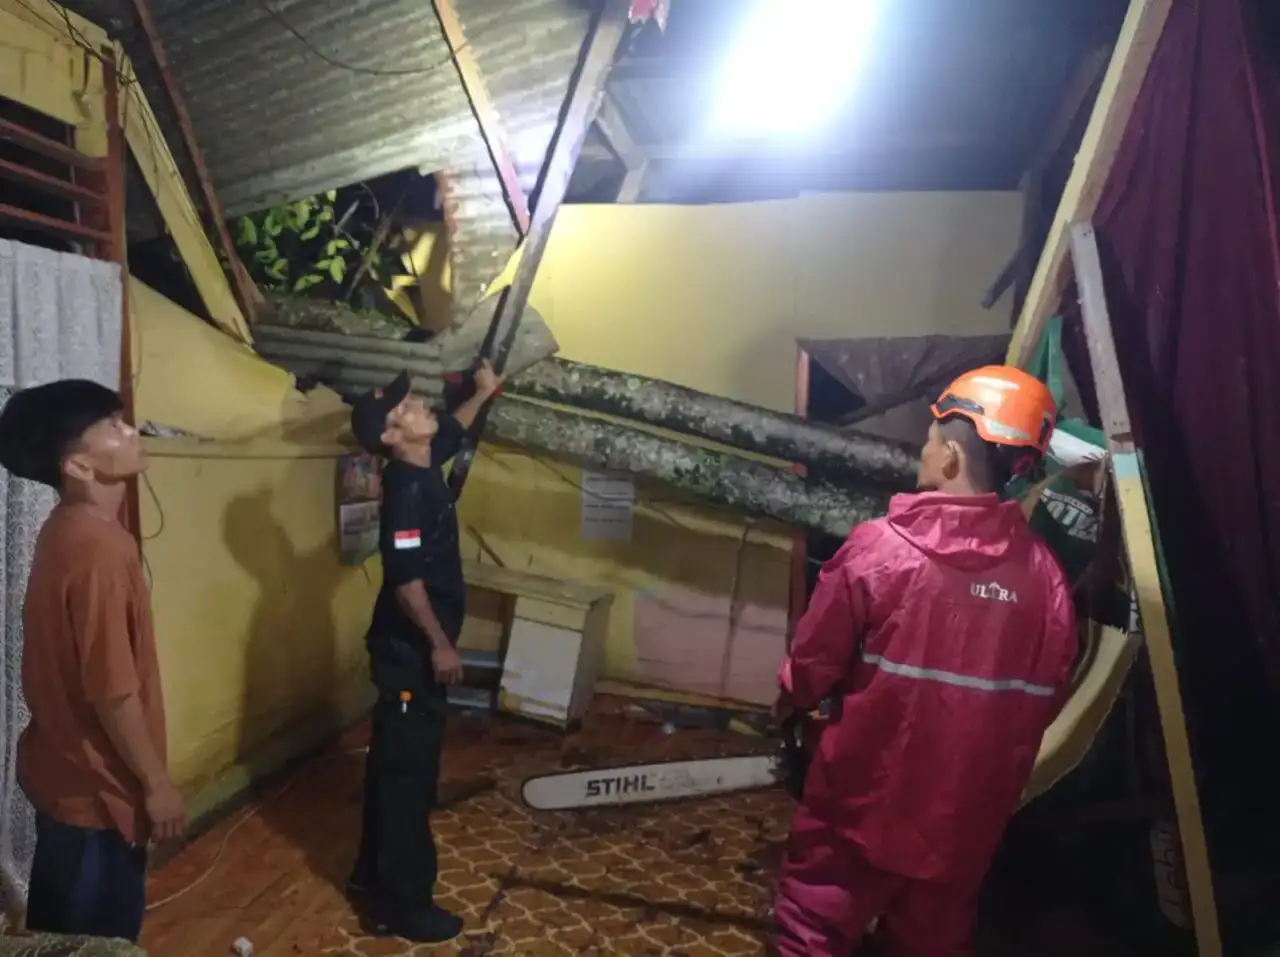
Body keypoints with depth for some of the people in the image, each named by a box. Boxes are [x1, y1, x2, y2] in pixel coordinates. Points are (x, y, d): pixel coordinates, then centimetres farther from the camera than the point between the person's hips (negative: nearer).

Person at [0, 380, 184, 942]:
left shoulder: (67, 530, 2)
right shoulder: (98, 549, -28)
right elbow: (114, 695, -25)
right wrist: (157, 784, -14)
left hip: (63, 770, 9)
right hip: (97, 788, -9)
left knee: (58, 928, 25)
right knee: (102, 937, 11)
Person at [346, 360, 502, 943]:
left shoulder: (423, 465, 6)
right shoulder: (407, 489, -21)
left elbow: (452, 431, 29)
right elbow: (405, 578, -25)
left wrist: (483, 393, 36)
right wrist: (440, 644, -21)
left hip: (411, 648, 10)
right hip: (410, 651, -10)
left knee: (392, 763, 20)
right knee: (409, 771, 0)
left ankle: (373, 872, 36)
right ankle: (402, 905, 13)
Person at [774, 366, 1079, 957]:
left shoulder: (879, 546, -20)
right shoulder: (1044, 572, -10)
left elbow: (813, 663, -12)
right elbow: (1045, 698, 1)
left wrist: (791, 705, 10)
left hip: (863, 802, -3)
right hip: (968, 816, 4)